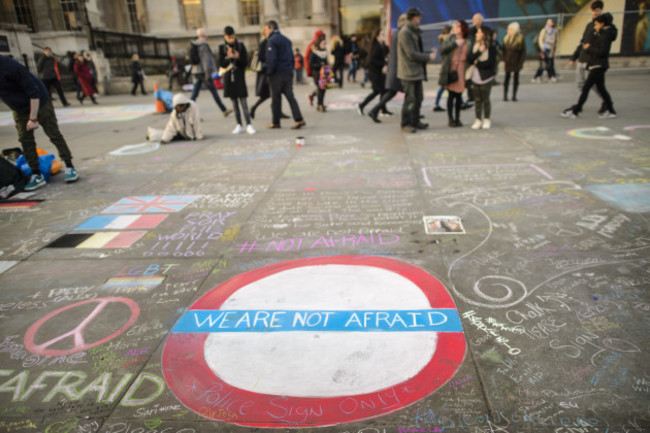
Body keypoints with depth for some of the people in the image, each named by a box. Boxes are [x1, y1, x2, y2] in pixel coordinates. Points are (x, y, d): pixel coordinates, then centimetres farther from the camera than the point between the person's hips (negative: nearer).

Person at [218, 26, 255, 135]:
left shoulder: (241, 46, 2)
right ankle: (239, 125, 11)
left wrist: (237, 57, -19)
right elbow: (221, 64, -1)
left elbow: (245, 62, -1)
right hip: (228, 77, 2)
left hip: (239, 77, -2)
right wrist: (228, 58, -19)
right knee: (234, 101, 6)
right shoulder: (222, 48, 5)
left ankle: (248, 125, -7)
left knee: (242, 100, -8)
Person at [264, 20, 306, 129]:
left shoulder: (272, 40, -9)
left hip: (277, 73, -7)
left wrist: (269, 72, -9)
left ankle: (276, 122, 8)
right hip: (288, 73, 7)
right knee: (290, 96, 5)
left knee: (276, 99, 2)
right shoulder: (286, 39, 16)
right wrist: (290, 69, 16)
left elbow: (271, 59, -17)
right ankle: (299, 119, -6)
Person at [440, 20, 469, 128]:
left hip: (461, 72, 2)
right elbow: (442, 50, -7)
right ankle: (451, 119, 10)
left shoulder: (467, 42, 8)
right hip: (451, 71, -2)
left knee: (459, 96, 6)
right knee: (451, 95, 0)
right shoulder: (451, 38, 5)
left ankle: (457, 118, 17)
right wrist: (454, 43, -13)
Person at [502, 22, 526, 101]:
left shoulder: (520, 39, -6)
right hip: (508, 62, 2)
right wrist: (504, 59, -4)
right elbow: (504, 50, 7)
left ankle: (514, 96, 10)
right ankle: (505, 95, 4)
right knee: (507, 78, 1)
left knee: (516, 78, 6)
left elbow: (523, 52, -6)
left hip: (517, 62, -2)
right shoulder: (506, 38, 3)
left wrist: (521, 62, -11)